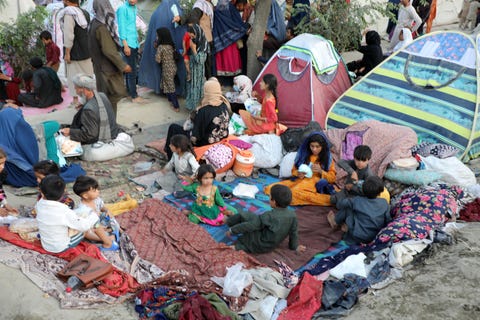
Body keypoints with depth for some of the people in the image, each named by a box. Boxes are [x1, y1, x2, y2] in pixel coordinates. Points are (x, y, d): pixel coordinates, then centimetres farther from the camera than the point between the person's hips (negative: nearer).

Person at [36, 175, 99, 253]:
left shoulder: (40, 205, -12)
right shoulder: (64, 211, -30)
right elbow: (83, 226, -23)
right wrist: (94, 216, -7)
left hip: (45, 245, 6)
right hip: (60, 248, -6)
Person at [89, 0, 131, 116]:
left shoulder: (95, 24, 6)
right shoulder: (101, 27, -22)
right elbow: (108, 50, -24)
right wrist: (123, 65, -18)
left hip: (100, 66, 9)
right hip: (108, 68, -9)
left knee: (107, 98, 16)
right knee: (111, 98, -1)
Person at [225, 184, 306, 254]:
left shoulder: (269, 216, -28)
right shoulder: (293, 215, -14)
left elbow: (251, 225, -22)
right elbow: (293, 232, -2)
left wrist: (232, 230, -11)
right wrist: (295, 246, 15)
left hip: (260, 246, -7)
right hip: (273, 245, 7)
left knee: (243, 215, 1)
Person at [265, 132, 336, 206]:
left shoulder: (327, 158, 6)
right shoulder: (303, 155, 11)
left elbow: (332, 178, 5)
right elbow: (294, 170, 17)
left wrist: (321, 171, -12)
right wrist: (298, 174, -6)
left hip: (316, 183, -5)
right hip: (300, 180, 5)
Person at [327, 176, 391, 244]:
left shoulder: (357, 201, -12)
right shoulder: (384, 203, -7)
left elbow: (339, 205, 1)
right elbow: (388, 221, -2)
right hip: (374, 238, 4)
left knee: (347, 207, 5)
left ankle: (335, 221, 25)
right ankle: (347, 226, 16)